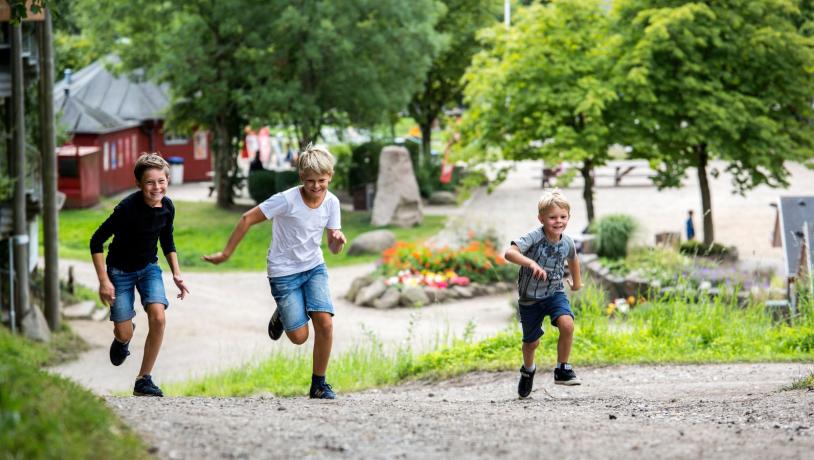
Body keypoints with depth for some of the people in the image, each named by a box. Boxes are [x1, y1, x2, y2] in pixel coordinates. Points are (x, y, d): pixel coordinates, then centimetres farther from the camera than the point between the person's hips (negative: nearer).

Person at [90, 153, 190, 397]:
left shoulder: (167, 207, -10)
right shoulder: (127, 208, -28)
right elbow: (97, 241, -21)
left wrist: (176, 274, 2)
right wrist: (104, 281, -23)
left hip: (149, 267, 4)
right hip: (121, 271, -4)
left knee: (158, 318, -19)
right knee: (125, 334, -3)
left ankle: (144, 380, -6)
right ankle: (122, 338, 40)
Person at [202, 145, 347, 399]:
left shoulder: (331, 202, -7)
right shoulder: (287, 200, -22)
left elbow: (334, 249, 0)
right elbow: (247, 219, -15)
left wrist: (338, 240, -25)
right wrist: (226, 253, -11)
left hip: (314, 268, 4)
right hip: (284, 272, -4)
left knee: (325, 322, -16)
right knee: (299, 337, -6)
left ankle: (319, 383, 1)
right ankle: (281, 316, 31)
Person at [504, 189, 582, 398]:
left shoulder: (567, 243, -9)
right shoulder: (534, 237, -25)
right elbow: (510, 252, -41)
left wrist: (576, 281, 31)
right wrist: (531, 263, -56)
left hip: (555, 293, 2)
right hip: (530, 297, -2)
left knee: (567, 324, -26)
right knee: (532, 342, 11)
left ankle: (562, 370, -9)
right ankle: (528, 370, 45)